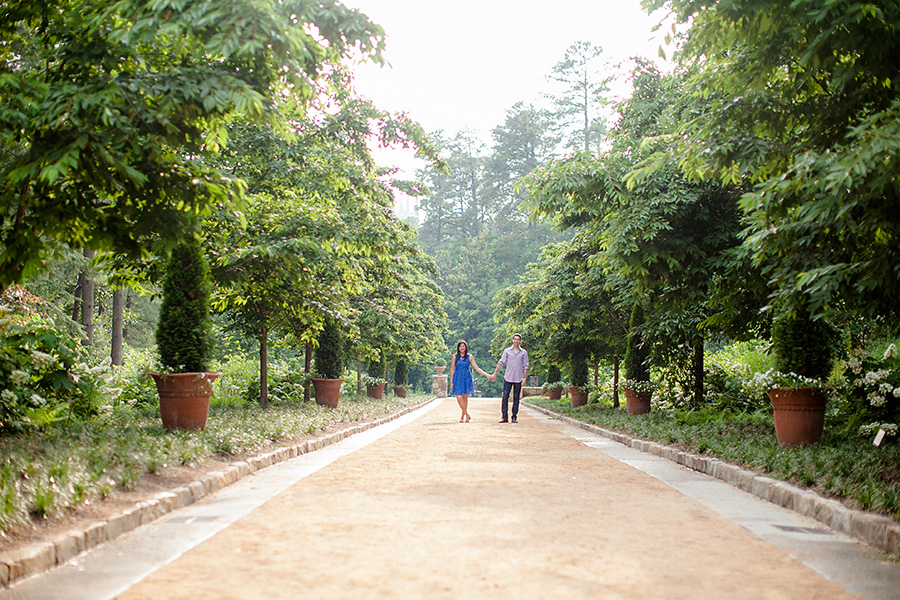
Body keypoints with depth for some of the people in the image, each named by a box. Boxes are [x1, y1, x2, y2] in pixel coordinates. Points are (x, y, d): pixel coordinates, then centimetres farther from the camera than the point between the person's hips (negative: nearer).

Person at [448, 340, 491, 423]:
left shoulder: (470, 357, 6)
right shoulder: (454, 357, 4)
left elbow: (476, 368, 6)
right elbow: (452, 370, 6)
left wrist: (486, 375, -2)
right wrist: (451, 382, 2)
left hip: (467, 378, 1)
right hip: (457, 378, -1)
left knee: (465, 397, 2)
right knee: (459, 397, -11)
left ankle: (463, 416, 11)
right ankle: (467, 415, -2)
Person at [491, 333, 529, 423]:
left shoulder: (524, 352, 6)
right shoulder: (507, 351, 6)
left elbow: (525, 366, 6)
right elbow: (501, 362, 5)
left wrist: (525, 378, -2)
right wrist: (495, 374, 0)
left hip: (518, 379, 0)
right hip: (508, 378, 0)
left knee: (516, 398, 3)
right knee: (505, 396, -6)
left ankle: (514, 417, 9)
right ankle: (505, 416, -1)